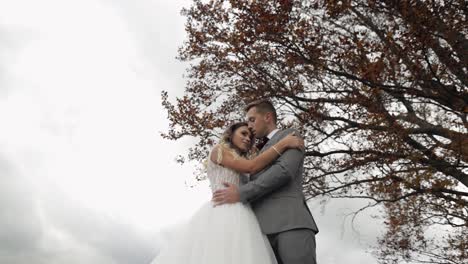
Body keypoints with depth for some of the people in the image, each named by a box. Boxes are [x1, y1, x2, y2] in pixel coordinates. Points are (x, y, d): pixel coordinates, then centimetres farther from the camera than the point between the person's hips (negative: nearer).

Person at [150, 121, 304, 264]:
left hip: (239, 218, 7)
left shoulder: (240, 171, 33)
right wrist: (284, 143, -4)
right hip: (223, 214, -7)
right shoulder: (219, 150, 9)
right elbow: (252, 166, -5)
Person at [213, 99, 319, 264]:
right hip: (266, 229, 7)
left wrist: (241, 193, -12)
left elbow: (284, 170, -9)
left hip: (290, 222, -7)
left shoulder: (290, 135, 10)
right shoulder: (262, 152, 34)